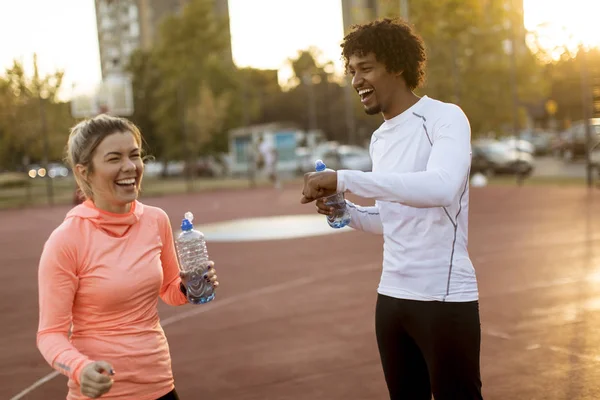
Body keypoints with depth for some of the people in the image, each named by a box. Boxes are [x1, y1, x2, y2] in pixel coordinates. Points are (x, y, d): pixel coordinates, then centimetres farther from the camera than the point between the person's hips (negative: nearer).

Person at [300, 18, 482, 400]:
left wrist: (345, 179, -28)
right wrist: (344, 210, 3)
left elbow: (441, 187, -30)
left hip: (445, 297, -7)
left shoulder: (445, 118, -10)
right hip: (392, 296, 7)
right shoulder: (379, 138, 13)